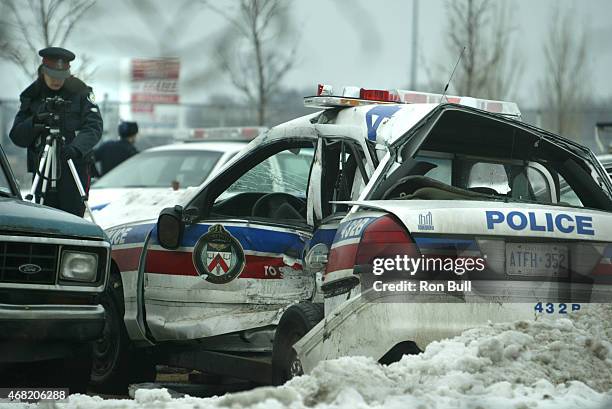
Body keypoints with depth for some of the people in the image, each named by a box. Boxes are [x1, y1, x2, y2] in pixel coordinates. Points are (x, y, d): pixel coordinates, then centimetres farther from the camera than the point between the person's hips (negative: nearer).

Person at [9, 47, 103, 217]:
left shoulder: (80, 93, 2)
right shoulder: (31, 96, 9)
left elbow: (94, 126, -8)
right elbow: (16, 137, 6)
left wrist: (77, 147, -26)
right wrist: (34, 123, -15)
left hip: (74, 169, -3)